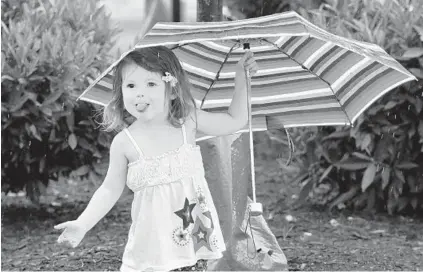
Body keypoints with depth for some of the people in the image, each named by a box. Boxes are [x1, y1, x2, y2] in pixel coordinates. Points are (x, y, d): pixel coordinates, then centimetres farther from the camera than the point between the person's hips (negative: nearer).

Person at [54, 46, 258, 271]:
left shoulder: (188, 120, -3)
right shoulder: (124, 142, -7)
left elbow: (235, 120, 10)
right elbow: (110, 189, 0)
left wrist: (241, 77, 4)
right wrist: (81, 225, -9)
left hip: (195, 234, 1)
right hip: (152, 242, -1)